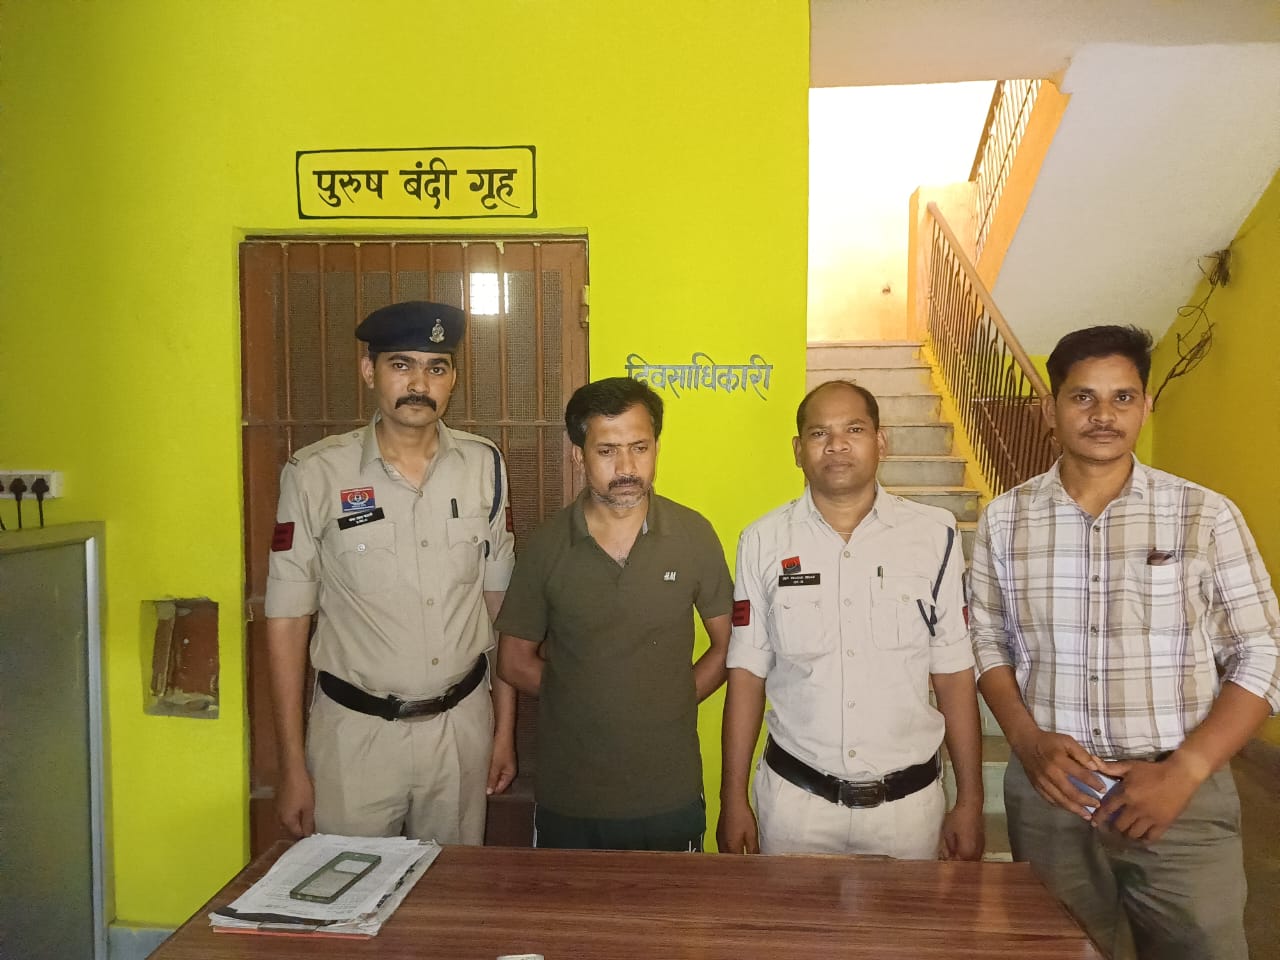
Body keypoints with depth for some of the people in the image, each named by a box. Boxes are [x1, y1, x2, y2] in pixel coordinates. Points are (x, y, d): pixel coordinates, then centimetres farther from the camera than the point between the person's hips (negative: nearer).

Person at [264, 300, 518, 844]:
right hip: (354, 732, -2)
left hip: (462, 727, 2)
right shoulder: (316, 473, -8)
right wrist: (292, 768, -4)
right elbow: (286, 621, -4)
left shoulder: (484, 466, -1)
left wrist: (505, 730, 6)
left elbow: (500, 604, 5)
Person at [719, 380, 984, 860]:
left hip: (908, 798, 0)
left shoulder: (934, 535, -4)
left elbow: (954, 675, -1)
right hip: (794, 796, 0)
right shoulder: (764, 541, -3)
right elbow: (747, 673, 0)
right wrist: (733, 800, 0)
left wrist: (970, 802, 1)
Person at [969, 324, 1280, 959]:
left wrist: (1184, 770, -12)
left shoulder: (1206, 515, -5)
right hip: (1049, 789, 2)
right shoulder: (1004, 519, 0)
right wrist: (1028, 740, -8)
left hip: (1181, 795, -1)